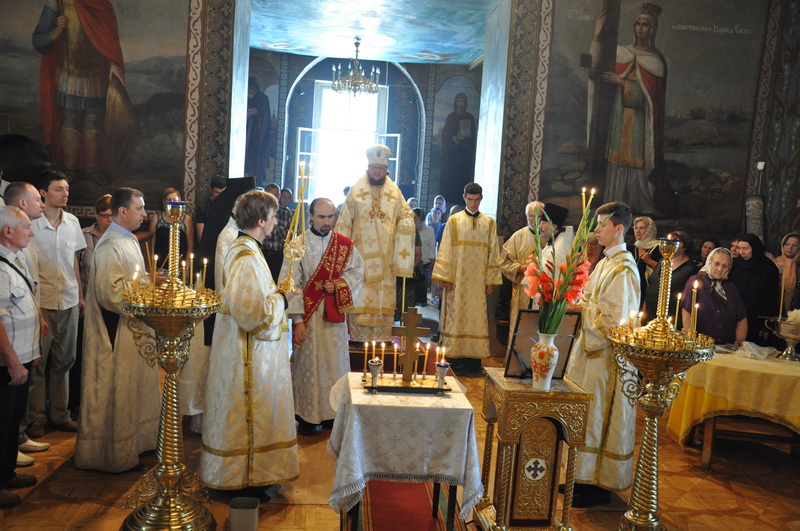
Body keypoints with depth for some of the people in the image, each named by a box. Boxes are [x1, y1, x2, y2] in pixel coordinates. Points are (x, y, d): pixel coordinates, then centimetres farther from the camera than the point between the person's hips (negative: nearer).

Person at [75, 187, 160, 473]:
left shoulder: (129, 240, 10)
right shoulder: (110, 246, -21)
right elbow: (111, 293, -25)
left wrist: (150, 279, 3)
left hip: (134, 327, 10)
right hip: (117, 331, -10)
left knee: (138, 385, 20)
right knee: (117, 392, 4)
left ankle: (137, 441, 36)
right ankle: (116, 455, 19)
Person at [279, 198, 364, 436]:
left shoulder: (344, 244, 3)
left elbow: (357, 270, 9)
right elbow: (290, 284, -10)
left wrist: (338, 285, -11)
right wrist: (297, 319, -14)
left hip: (335, 314, 3)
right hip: (308, 314, -3)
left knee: (335, 363, 9)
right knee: (308, 364, 4)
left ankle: (332, 412, 23)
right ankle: (308, 416, 18)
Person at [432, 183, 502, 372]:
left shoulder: (489, 223, 8)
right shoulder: (454, 221, 3)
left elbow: (493, 253, 8)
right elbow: (445, 250, 0)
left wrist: (491, 280, 2)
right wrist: (445, 277, -8)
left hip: (478, 280, 2)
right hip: (457, 279, -1)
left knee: (476, 316, 2)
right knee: (456, 315, 0)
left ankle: (474, 356, 7)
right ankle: (455, 354, 6)